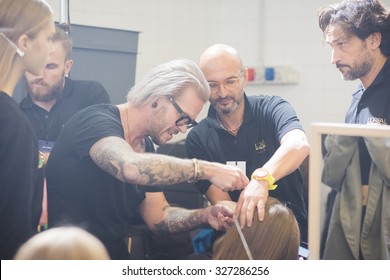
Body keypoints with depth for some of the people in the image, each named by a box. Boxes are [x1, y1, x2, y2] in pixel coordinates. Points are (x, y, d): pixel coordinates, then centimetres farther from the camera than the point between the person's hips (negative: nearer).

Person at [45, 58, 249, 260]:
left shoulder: (146, 147, 8)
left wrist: (204, 216, -11)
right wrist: (206, 169, -32)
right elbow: (131, 167, -37)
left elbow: (159, 218, 7)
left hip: (114, 256, 7)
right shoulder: (96, 121, -16)